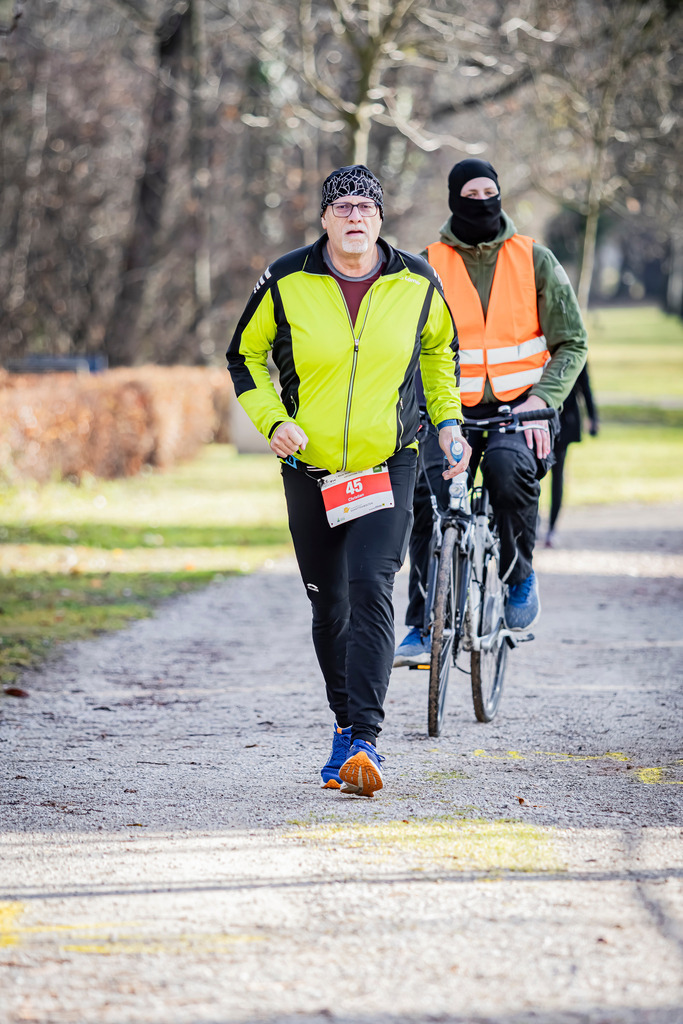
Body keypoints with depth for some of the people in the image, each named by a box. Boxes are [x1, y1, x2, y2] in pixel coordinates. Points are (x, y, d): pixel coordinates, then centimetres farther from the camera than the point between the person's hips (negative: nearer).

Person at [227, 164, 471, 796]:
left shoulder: (417, 283, -3)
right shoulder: (287, 282, -6)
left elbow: (440, 349, 18)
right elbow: (246, 355, 7)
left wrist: (448, 420, 9)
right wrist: (273, 421, -7)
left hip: (388, 468, -1)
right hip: (310, 470, 1)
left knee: (370, 590, -18)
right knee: (328, 606, 10)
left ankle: (366, 740, -22)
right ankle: (346, 726, 30)